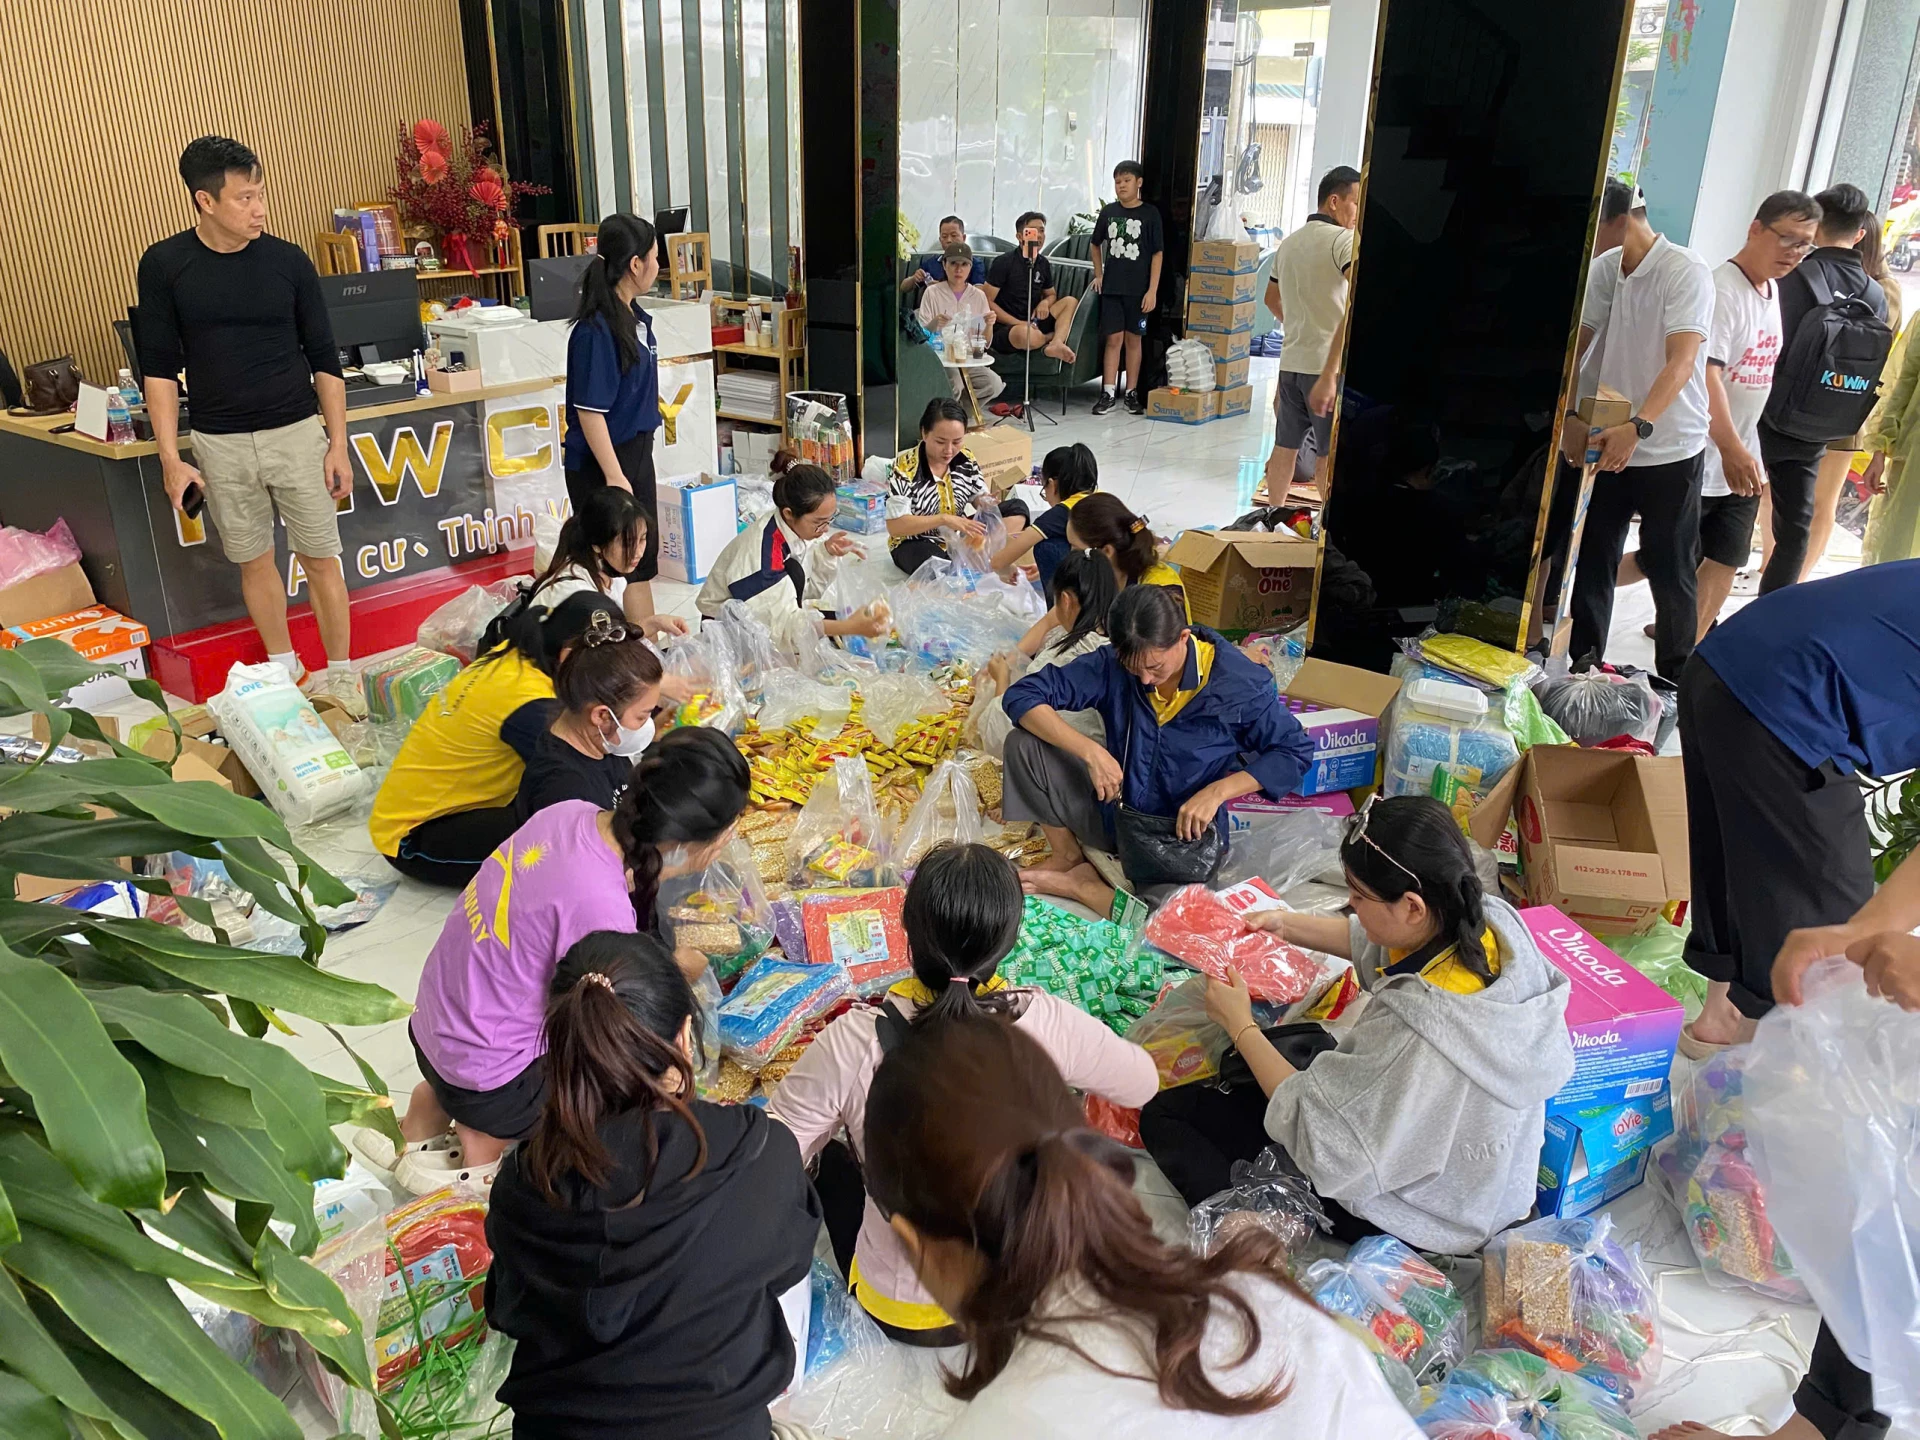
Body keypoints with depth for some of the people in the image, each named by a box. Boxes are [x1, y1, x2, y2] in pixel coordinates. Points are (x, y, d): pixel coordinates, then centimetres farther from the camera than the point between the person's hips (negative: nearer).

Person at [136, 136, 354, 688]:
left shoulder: (288, 261, -2)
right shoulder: (163, 265, -3)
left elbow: (324, 360, 3)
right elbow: (160, 368, 0)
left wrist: (338, 444, -1)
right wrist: (170, 459, -5)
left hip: (296, 433, 0)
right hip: (220, 444, 1)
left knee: (320, 557, 1)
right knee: (253, 559, 11)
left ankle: (340, 675, 13)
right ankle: (283, 667, 28)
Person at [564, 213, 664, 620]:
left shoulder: (635, 317, 6)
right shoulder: (597, 329, -22)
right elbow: (589, 410, -23)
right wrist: (614, 477, -24)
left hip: (636, 452, 10)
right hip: (601, 464, -10)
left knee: (642, 556, 20)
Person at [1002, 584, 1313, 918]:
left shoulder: (1240, 683, -18)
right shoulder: (1112, 664, -13)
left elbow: (1295, 751, -8)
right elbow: (1022, 695, -14)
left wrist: (1216, 791, -22)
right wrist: (1090, 751, -27)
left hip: (1185, 828, -3)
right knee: (1024, 745, -17)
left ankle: (1074, 885, -7)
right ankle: (1069, 855, 5)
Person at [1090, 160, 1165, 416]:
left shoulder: (1150, 214, -3)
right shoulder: (1108, 212, 5)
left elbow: (1157, 254, -3)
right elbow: (1096, 245, 20)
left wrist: (1152, 290, -9)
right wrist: (1099, 275, 11)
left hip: (1138, 289, -1)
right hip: (1111, 288, 1)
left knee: (1134, 339, 6)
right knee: (1113, 339, 0)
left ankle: (1132, 393, 13)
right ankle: (1108, 393, 3)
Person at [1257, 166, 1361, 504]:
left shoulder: (1289, 242, 15)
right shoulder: (1342, 239, -10)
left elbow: (1272, 299, 28)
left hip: (1291, 359, 7)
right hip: (1329, 362, -7)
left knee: (1285, 446, 11)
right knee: (1330, 453, -3)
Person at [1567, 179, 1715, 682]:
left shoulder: (1685, 272, -15)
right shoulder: (1601, 269, 2)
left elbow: (1681, 362, -25)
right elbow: (1575, 344, 1)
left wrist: (1638, 426, -40)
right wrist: (1568, 414, -16)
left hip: (1670, 450, -5)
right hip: (1607, 442, 5)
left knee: (1670, 570, 5)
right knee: (1592, 560, 9)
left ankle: (1675, 682, 19)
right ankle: (1583, 669, 22)